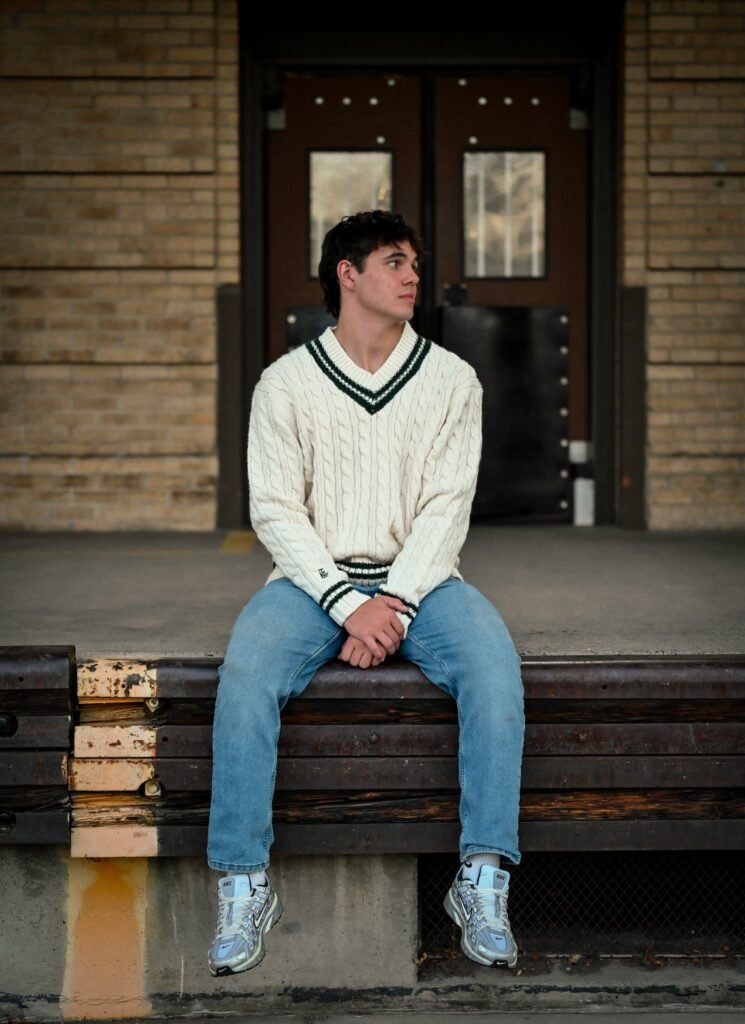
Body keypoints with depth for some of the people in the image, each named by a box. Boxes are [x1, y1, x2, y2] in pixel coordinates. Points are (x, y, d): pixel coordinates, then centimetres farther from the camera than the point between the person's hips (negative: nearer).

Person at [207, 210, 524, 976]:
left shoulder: (450, 379, 5)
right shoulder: (287, 381, 3)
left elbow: (446, 507, -2)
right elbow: (275, 509, -3)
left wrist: (394, 603, -16)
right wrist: (348, 603, -16)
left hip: (418, 577, 1)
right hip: (314, 579, -1)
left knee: (494, 666, -29)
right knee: (245, 674, -30)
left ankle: (482, 881, -24)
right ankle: (245, 887, -22)